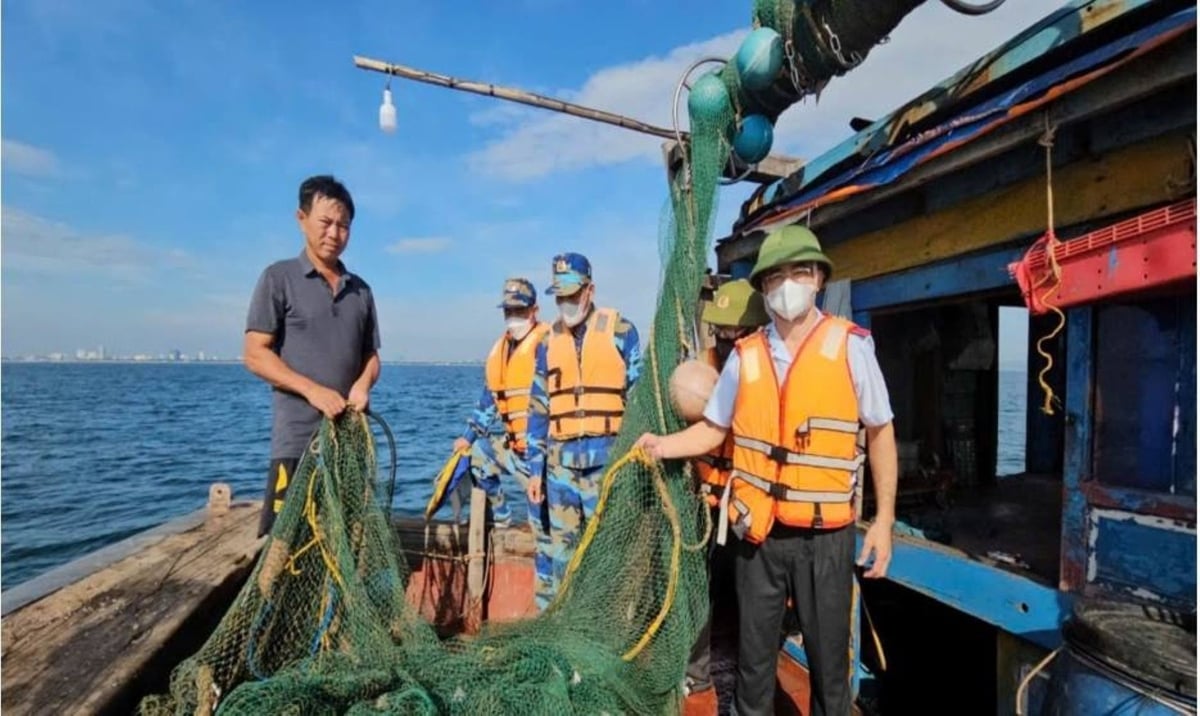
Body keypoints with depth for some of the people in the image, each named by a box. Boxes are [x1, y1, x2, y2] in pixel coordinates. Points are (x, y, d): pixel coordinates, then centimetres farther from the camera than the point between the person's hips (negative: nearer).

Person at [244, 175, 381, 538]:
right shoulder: (279, 278, 1)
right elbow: (255, 354, -5)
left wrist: (363, 384, -7)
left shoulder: (361, 290, 13)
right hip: (298, 436, -4)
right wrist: (312, 389, -17)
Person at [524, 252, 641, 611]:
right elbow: (538, 408, 13)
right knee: (562, 544, 13)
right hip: (560, 460, 4)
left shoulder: (620, 331, -1)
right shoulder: (549, 342, 11)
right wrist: (534, 469, 11)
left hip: (608, 459, -4)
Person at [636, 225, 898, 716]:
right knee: (754, 650, 18)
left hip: (826, 536, -2)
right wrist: (664, 446, -5)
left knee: (828, 653, 16)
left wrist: (884, 520, -1)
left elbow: (880, 433, 0)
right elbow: (713, 429, 9)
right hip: (759, 533, 2)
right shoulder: (745, 355, 1)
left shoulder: (851, 345, -6)